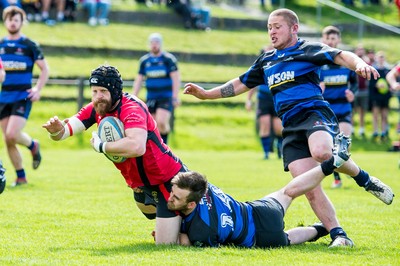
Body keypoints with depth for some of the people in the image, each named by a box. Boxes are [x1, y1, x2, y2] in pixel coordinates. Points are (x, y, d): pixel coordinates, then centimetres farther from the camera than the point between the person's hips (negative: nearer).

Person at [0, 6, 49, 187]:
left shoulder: (29, 45, -1)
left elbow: (44, 69, 2)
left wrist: (38, 89, -10)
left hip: (23, 97, -4)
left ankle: (33, 146, 12)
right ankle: (20, 177, 15)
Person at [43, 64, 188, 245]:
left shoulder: (132, 108, -29)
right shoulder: (96, 108, -5)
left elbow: (136, 147, -47)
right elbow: (67, 129, -8)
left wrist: (101, 146, -34)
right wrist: (56, 131, -33)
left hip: (166, 180, -9)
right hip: (140, 184, 9)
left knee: (165, 244, -7)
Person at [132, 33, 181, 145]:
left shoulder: (169, 59, -4)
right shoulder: (144, 60, 9)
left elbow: (176, 78, -7)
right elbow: (139, 80, 15)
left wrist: (175, 97, -14)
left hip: (166, 97, -5)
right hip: (151, 98, 5)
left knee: (161, 122, -21)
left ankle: (164, 143, 2)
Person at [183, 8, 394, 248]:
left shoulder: (307, 49, 6)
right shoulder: (266, 61, 24)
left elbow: (341, 57, -8)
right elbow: (239, 85, 32)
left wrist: (359, 64, -31)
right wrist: (205, 94, 23)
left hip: (315, 112, -5)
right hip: (291, 127, 6)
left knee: (321, 153, -38)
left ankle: (365, 180, -14)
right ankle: (339, 236, -7)